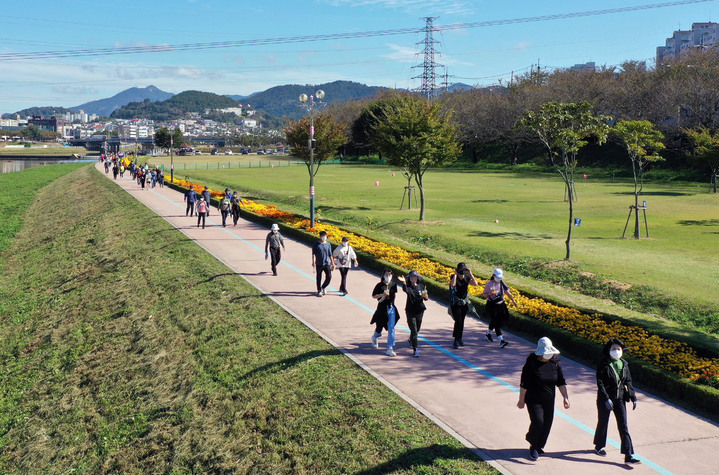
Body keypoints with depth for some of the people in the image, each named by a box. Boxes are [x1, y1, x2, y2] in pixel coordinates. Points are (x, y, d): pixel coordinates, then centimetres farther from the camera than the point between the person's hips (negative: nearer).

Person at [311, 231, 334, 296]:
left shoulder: (328, 244, 8)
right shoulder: (316, 244, -2)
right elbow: (314, 254, -6)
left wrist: (332, 263, 16)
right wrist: (313, 262, -17)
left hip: (327, 264, 2)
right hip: (319, 264, -2)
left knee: (329, 277, -6)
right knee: (319, 278, 3)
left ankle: (323, 287, 20)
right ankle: (319, 291, 16)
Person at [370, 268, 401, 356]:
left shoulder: (393, 285, 2)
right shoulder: (380, 285, -8)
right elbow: (373, 295, -4)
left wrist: (392, 300, 4)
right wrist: (382, 295, -19)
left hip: (391, 308, 2)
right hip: (382, 309, -2)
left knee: (391, 329, -5)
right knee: (379, 327, 13)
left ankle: (390, 349, -3)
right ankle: (375, 337, 50)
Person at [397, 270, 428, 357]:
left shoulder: (421, 286, 2)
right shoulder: (408, 287, -10)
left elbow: (425, 298, 12)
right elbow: (405, 290, -36)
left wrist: (426, 297, -12)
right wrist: (404, 282, -56)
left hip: (420, 311, 4)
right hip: (410, 312, -4)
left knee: (417, 330, 20)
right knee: (414, 331, -9)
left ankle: (411, 340, 50)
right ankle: (415, 350, -4)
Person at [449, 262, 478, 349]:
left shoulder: (467, 278, 1)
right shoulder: (454, 277, -9)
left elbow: (475, 283, -14)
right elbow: (452, 284, -31)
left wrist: (470, 274, -16)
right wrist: (455, 274, -23)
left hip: (464, 303, 4)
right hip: (455, 303, -4)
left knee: (462, 322, 12)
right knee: (458, 321, -12)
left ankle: (459, 339, 26)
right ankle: (456, 340, -4)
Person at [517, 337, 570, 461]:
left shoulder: (555, 364, 0)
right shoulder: (531, 363, -15)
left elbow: (561, 382, 8)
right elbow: (524, 384, -11)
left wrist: (565, 397, 0)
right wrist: (521, 400, -9)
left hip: (549, 400, 5)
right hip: (534, 400, -5)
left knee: (547, 423, 8)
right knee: (538, 422, -14)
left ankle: (539, 446, 31)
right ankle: (533, 446, 13)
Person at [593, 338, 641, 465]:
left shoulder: (624, 364, 4)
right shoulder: (603, 364, -11)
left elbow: (628, 382, 11)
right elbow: (600, 383, -15)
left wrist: (633, 398, 6)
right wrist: (606, 399, -22)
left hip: (620, 399, 4)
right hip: (605, 400, -3)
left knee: (623, 427, -1)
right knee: (603, 423, 12)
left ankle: (628, 456, -2)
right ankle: (599, 447, 36)